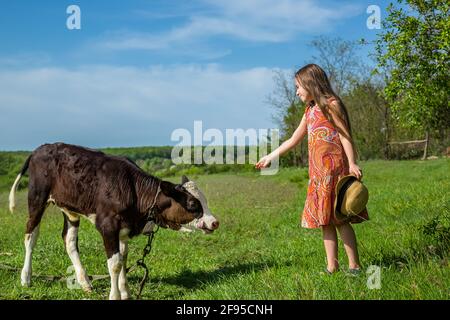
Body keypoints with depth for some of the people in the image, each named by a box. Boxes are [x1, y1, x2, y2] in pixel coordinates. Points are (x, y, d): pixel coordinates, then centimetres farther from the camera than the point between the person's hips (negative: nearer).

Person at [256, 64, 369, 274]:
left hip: (335, 170, -7)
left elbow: (345, 136, -9)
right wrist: (270, 157, 25)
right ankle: (331, 267, 7)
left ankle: (354, 266, -1)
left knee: (340, 219, -8)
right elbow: (292, 141, 25)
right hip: (318, 174, 8)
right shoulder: (309, 111, 20)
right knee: (325, 221, 5)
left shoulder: (331, 105, -2)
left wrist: (352, 164, -18)